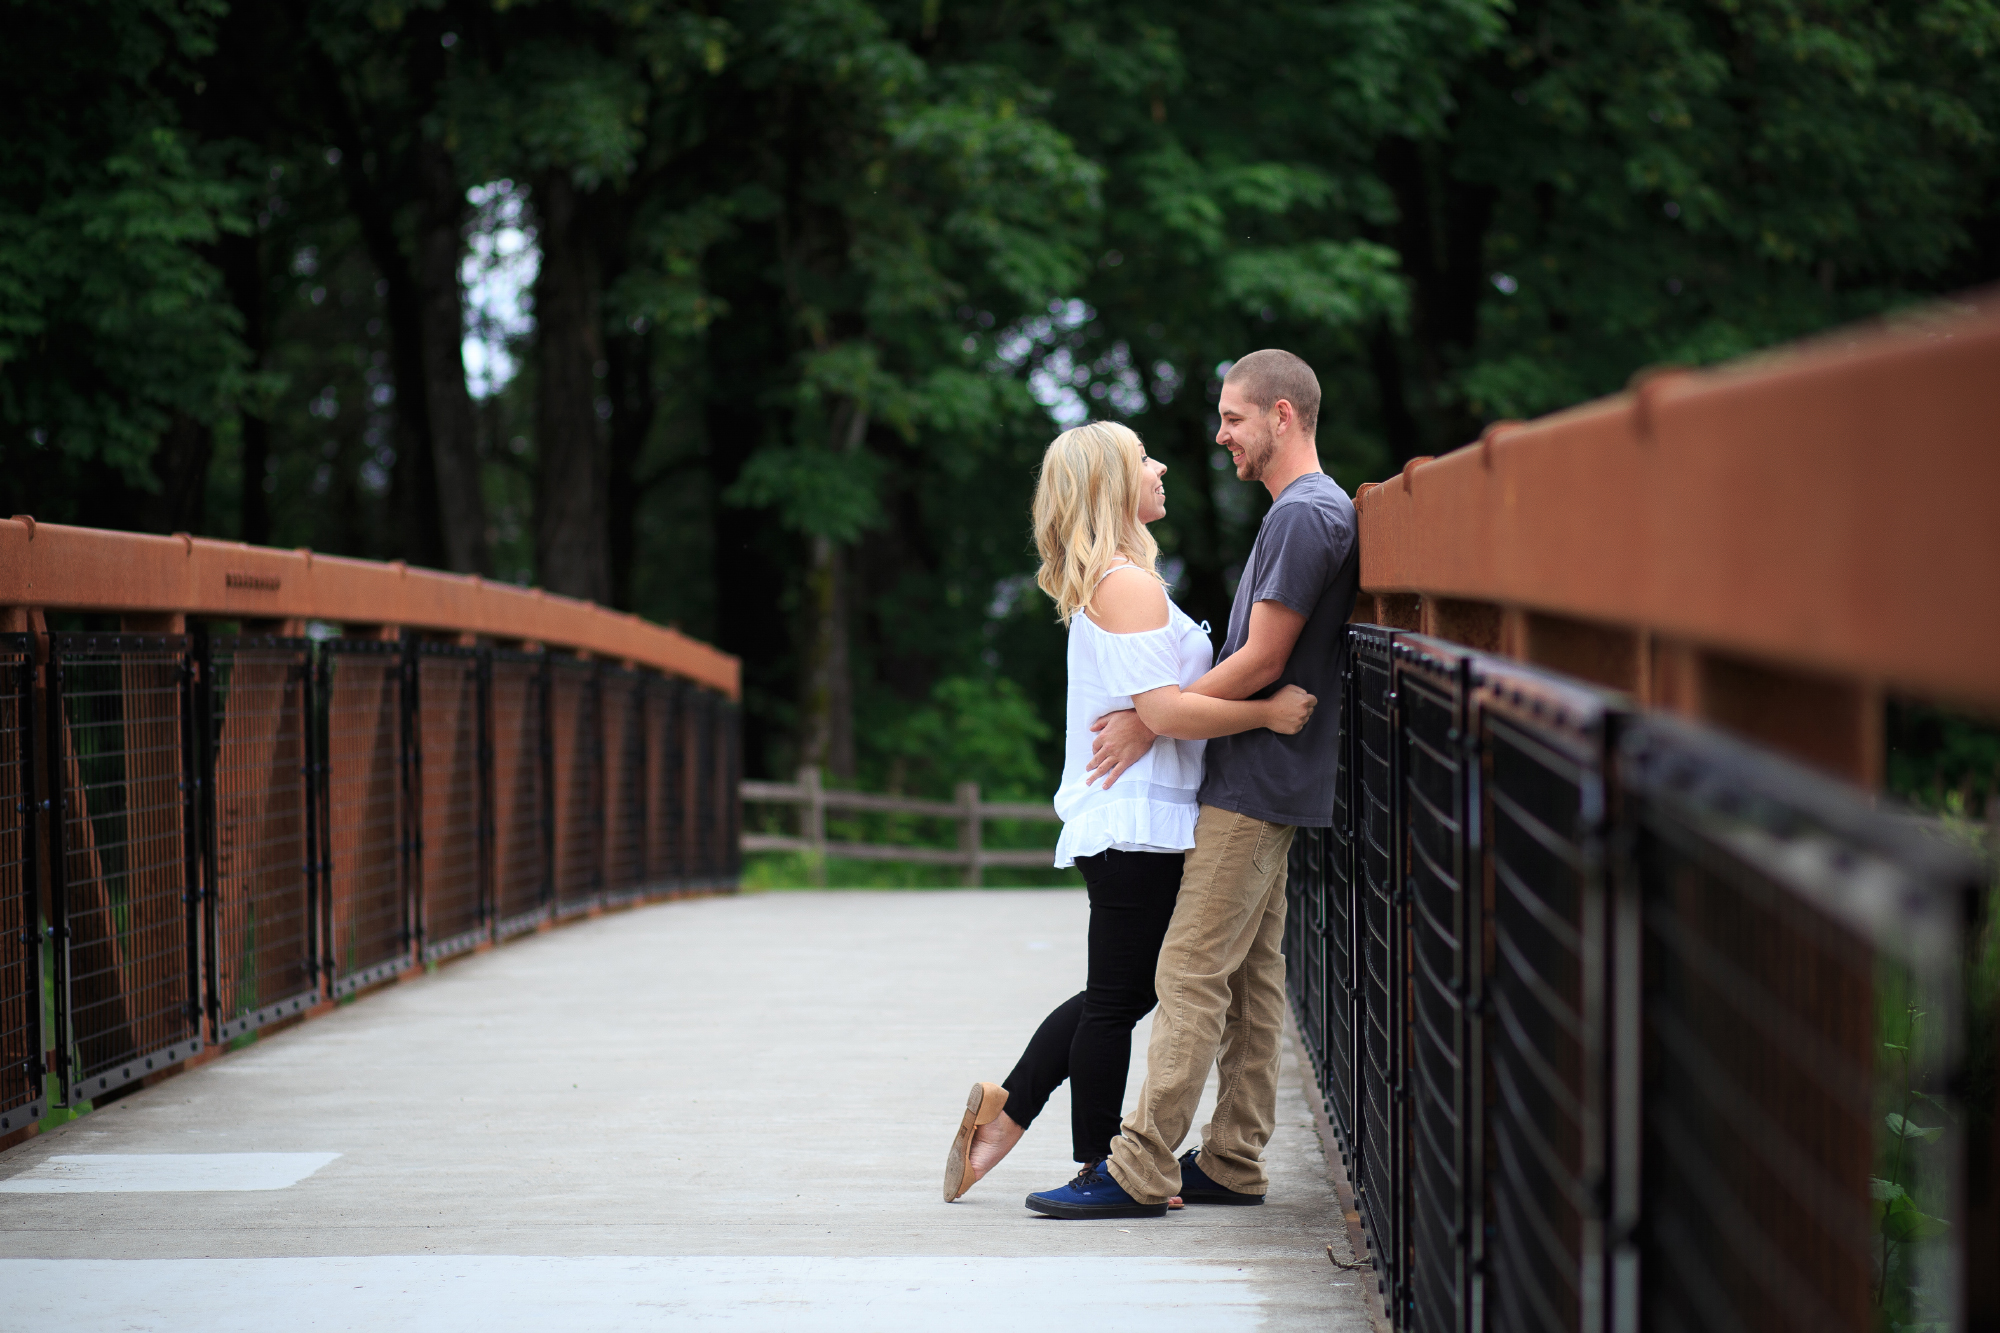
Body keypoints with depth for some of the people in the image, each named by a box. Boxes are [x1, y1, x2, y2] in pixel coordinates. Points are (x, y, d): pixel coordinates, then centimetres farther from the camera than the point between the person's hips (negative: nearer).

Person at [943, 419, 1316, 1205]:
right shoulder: (1131, 585, -15)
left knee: (1123, 992, 17)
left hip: (1119, 823, 10)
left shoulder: (1100, 585, 17)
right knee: (1118, 998, -1)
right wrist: (1268, 712, -19)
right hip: (1136, 823, -10)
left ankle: (1005, 1111, 20)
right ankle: (1099, 1169, 8)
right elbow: (1163, 711, -21)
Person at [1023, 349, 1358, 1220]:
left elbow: (1261, 663, -19)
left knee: (1191, 974, -10)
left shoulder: (1305, 515, -15)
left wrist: (1150, 721, -12)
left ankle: (1141, 1170, -11)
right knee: (1250, 976, 11)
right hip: (1260, 784, 10)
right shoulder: (1310, 510, 17)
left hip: (1252, 786, -10)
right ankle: (1232, 1162, 15)